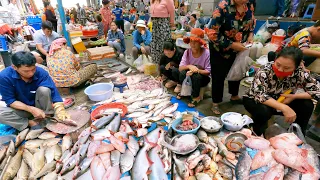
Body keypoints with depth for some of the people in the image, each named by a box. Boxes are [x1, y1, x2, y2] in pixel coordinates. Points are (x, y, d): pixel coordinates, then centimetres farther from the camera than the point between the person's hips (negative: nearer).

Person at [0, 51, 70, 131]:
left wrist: (61, 111, -42)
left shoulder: (41, 73, -23)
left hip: (41, 107, 0)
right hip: (22, 108, 1)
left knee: (44, 90, -30)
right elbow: (10, 101, -15)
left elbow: (54, 94, -27)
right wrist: (31, 109, -28)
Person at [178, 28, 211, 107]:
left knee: (196, 76, -34)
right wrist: (189, 66, -37)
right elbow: (180, 68, -16)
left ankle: (196, 97, -8)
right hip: (191, 75, 2)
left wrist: (196, 70, -35)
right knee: (183, 73, -28)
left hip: (203, 78, -2)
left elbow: (208, 72, -19)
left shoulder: (207, 53, -20)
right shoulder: (187, 52, -12)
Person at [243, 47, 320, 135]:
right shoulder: (265, 71, -29)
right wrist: (284, 108, -44)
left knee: (307, 105, -13)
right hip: (255, 100, -4)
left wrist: (294, 97, -23)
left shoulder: (300, 73, -17)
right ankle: (256, 136, -5)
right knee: (263, 111, -35)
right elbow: (259, 96, -38)